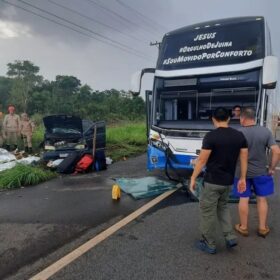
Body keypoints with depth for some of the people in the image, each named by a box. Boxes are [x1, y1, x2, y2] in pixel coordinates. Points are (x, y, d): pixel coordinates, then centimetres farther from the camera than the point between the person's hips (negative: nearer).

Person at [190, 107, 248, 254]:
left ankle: (209, 244, 21)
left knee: (207, 212, 9)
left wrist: (193, 178, -5)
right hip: (228, 181, 6)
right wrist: (242, 178, 15)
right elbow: (244, 159, 5)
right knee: (222, 207, 27)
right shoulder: (240, 136, 1)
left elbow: (202, 160, -15)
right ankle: (230, 237, 23)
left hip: (212, 181, -6)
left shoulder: (211, 136, -16)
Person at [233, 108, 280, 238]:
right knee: (262, 199, 16)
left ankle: (243, 227, 23)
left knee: (244, 199, 10)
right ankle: (262, 228, 25)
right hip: (261, 172, 2)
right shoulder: (266, 131, -7)